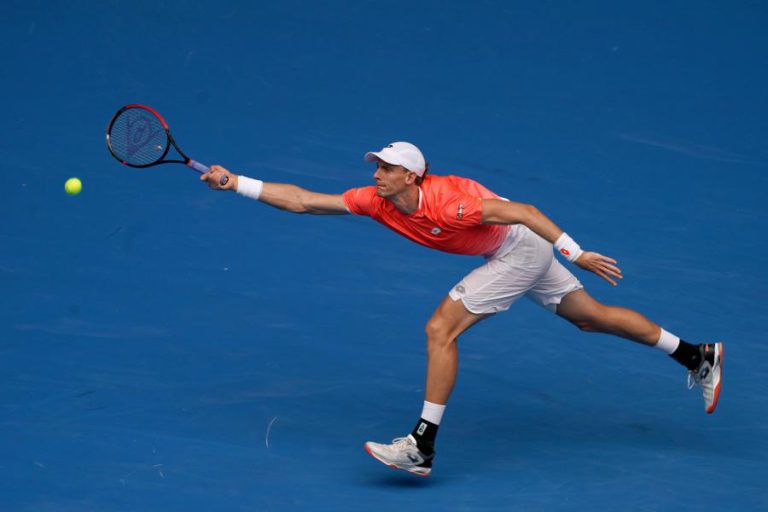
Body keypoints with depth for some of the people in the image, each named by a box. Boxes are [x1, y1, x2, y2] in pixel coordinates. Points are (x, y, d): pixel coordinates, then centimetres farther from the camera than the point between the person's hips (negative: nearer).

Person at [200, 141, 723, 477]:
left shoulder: (446, 202, -33)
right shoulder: (377, 202, -11)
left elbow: (523, 211, -32)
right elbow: (302, 200, -10)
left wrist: (578, 254, -35)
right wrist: (236, 183, -18)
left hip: (523, 248, -8)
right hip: (508, 253, 8)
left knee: (440, 330, -15)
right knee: (592, 316, 17)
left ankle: (423, 446, -13)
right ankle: (696, 355, 28)